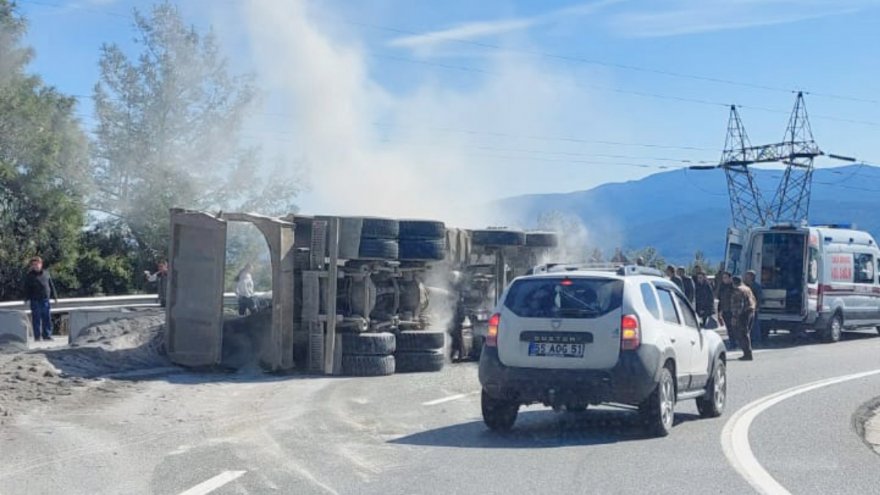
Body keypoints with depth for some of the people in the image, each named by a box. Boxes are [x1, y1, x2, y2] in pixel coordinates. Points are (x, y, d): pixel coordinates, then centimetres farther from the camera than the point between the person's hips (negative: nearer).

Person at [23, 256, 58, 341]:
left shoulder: (46, 273, 12)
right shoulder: (29, 276, 2)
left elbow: (51, 285, 16)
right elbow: (26, 288, 1)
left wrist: (54, 296, 14)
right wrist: (27, 298, -8)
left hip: (46, 300, 3)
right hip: (35, 301, -3)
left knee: (47, 319, 5)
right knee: (36, 319, -2)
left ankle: (47, 335, 12)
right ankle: (37, 336, 3)